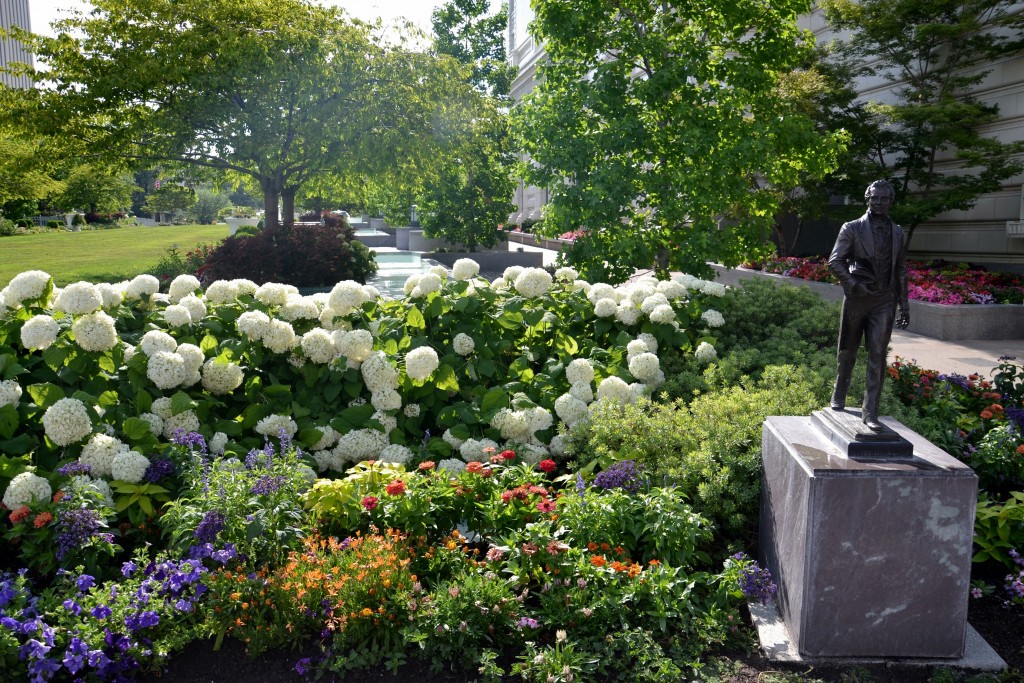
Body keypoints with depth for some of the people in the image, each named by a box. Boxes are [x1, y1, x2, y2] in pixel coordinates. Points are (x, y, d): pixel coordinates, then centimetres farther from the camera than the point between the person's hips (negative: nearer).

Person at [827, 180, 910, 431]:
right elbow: (834, 261, -6)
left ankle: (870, 412, -4)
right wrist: (853, 284, -17)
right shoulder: (852, 228, 1)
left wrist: (904, 305, 13)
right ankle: (838, 398, 30)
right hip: (857, 298, -2)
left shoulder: (897, 232, 12)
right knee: (848, 352, 10)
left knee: (878, 356, -5)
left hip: (884, 301, 2)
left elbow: (901, 271, 16)